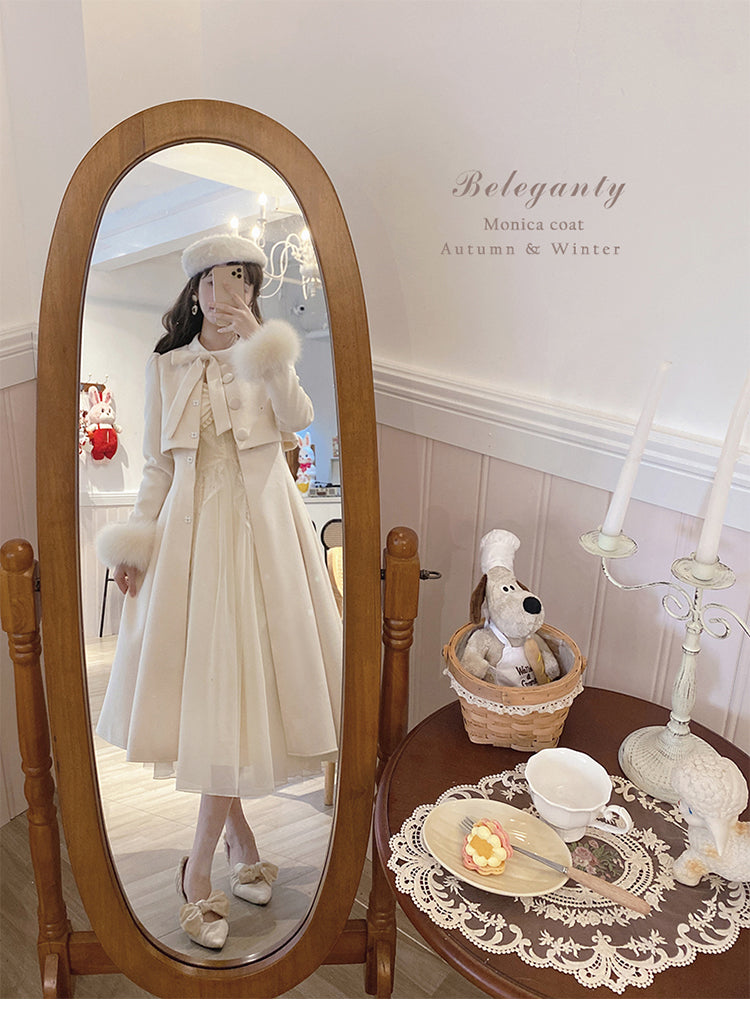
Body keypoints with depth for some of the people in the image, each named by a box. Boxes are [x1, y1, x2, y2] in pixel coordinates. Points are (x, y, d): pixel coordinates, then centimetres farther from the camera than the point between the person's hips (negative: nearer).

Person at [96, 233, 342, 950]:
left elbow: (298, 419, -12)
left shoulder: (269, 355, 8)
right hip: (188, 528, 1)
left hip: (261, 527, -1)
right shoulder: (166, 366, 10)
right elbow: (157, 465, 9)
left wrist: (257, 344, -18)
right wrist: (136, 544, 1)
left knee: (241, 682, -3)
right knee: (203, 681, 2)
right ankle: (237, 834, 22)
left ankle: (199, 864, 10)